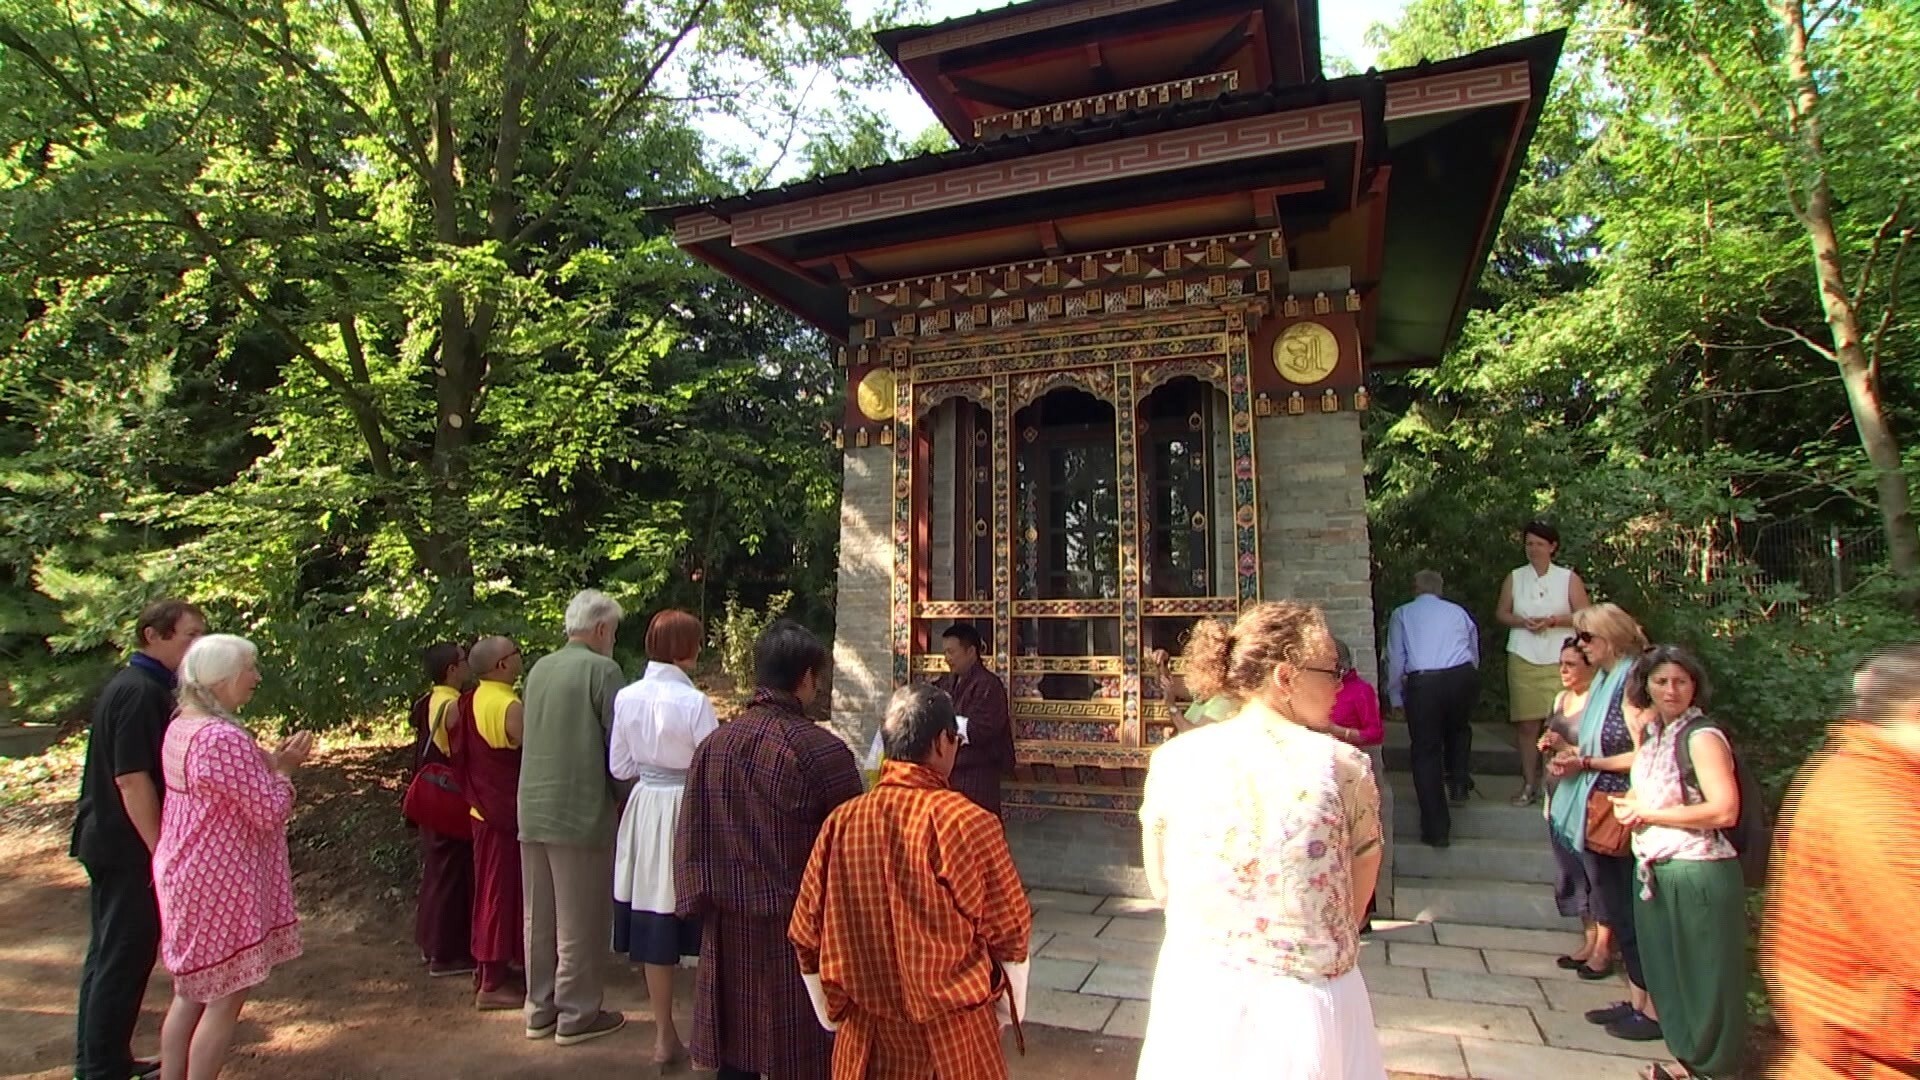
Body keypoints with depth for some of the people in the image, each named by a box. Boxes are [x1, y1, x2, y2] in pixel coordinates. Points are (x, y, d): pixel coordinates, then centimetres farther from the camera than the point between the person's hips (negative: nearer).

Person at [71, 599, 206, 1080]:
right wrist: (161, 852, -19)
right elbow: (133, 779, -24)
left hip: (107, 841, 10)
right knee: (124, 958, 0)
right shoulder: (141, 692, -21)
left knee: (108, 953, 18)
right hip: (129, 846, -10)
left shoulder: (129, 685, 11)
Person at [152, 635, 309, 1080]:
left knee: (192, 991, 20)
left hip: (187, 877, 10)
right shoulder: (225, 738, -26)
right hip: (220, 884, -10)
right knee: (226, 996, 4)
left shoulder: (180, 727, 5)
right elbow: (269, 812, -22)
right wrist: (283, 769, -6)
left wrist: (270, 761, 4)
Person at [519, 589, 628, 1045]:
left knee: (539, 917, 16)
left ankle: (539, 1009, 27)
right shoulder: (602, 669, -12)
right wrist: (627, 804, 0)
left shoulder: (538, 669, 8)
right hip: (583, 812, -7)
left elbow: (534, 738, 15)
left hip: (533, 811, 7)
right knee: (580, 921, 5)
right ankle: (577, 1015, 15)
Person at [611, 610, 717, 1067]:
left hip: (645, 810, 5)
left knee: (654, 925, 12)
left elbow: (619, 767, 5)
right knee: (697, 918, 9)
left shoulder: (626, 697, -2)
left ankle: (664, 1036, 22)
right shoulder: (694, 702, -17)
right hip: (687, 810, -4)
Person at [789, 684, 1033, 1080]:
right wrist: (1015, 1006, 10)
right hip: (954, 1033, -3)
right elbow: (1009, 933, -9)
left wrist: (831, 1016, 15)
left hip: (864, 1037, 3)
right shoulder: (968, 822, -19)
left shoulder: (841, 821, -9)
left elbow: (806, 935, -1)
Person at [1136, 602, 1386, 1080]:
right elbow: (1357, 904, -5)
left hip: (1196, 999, 2)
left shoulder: (1174, 759, -8)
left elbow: (1160, 887, 2)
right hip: (1306, 1006, -1)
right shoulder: (1344, 767, -13)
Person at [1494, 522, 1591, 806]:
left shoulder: (1569, 579, 4)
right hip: (1523, 659, 2)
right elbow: (1501, 613, 12)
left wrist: (1552, 620, -13)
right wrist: (1522, 622, -8)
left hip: (1560, 662, -2)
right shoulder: (1514, 578, 9)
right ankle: (1529, 784, 12)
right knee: (1526, 724, 3)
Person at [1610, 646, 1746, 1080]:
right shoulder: (1652, 732, 9)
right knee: (1665, 971, 18)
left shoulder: (1703, 737, -15)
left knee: (1704, 976, 6)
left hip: (1699, 876, -8)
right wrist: (1630, 805, 2)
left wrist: (1650, 814, -17)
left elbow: (1724, 811, -24)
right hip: (1655, 871, 8)